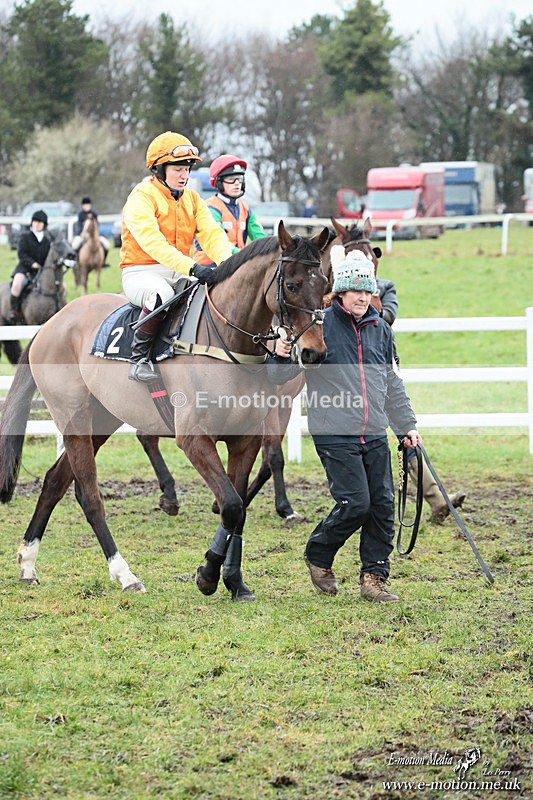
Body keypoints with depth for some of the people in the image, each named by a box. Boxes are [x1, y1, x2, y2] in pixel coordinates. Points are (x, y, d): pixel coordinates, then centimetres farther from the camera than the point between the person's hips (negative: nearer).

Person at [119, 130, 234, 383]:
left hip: (180, 274, 7)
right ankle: (139, 357, -25)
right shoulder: (141, 198, -10)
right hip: (141, 272, -7)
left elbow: (212, 234, 0)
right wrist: (191, 267, -37)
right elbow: (152, 242, -25)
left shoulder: (193, 200, 13)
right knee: (161, 295, -39)